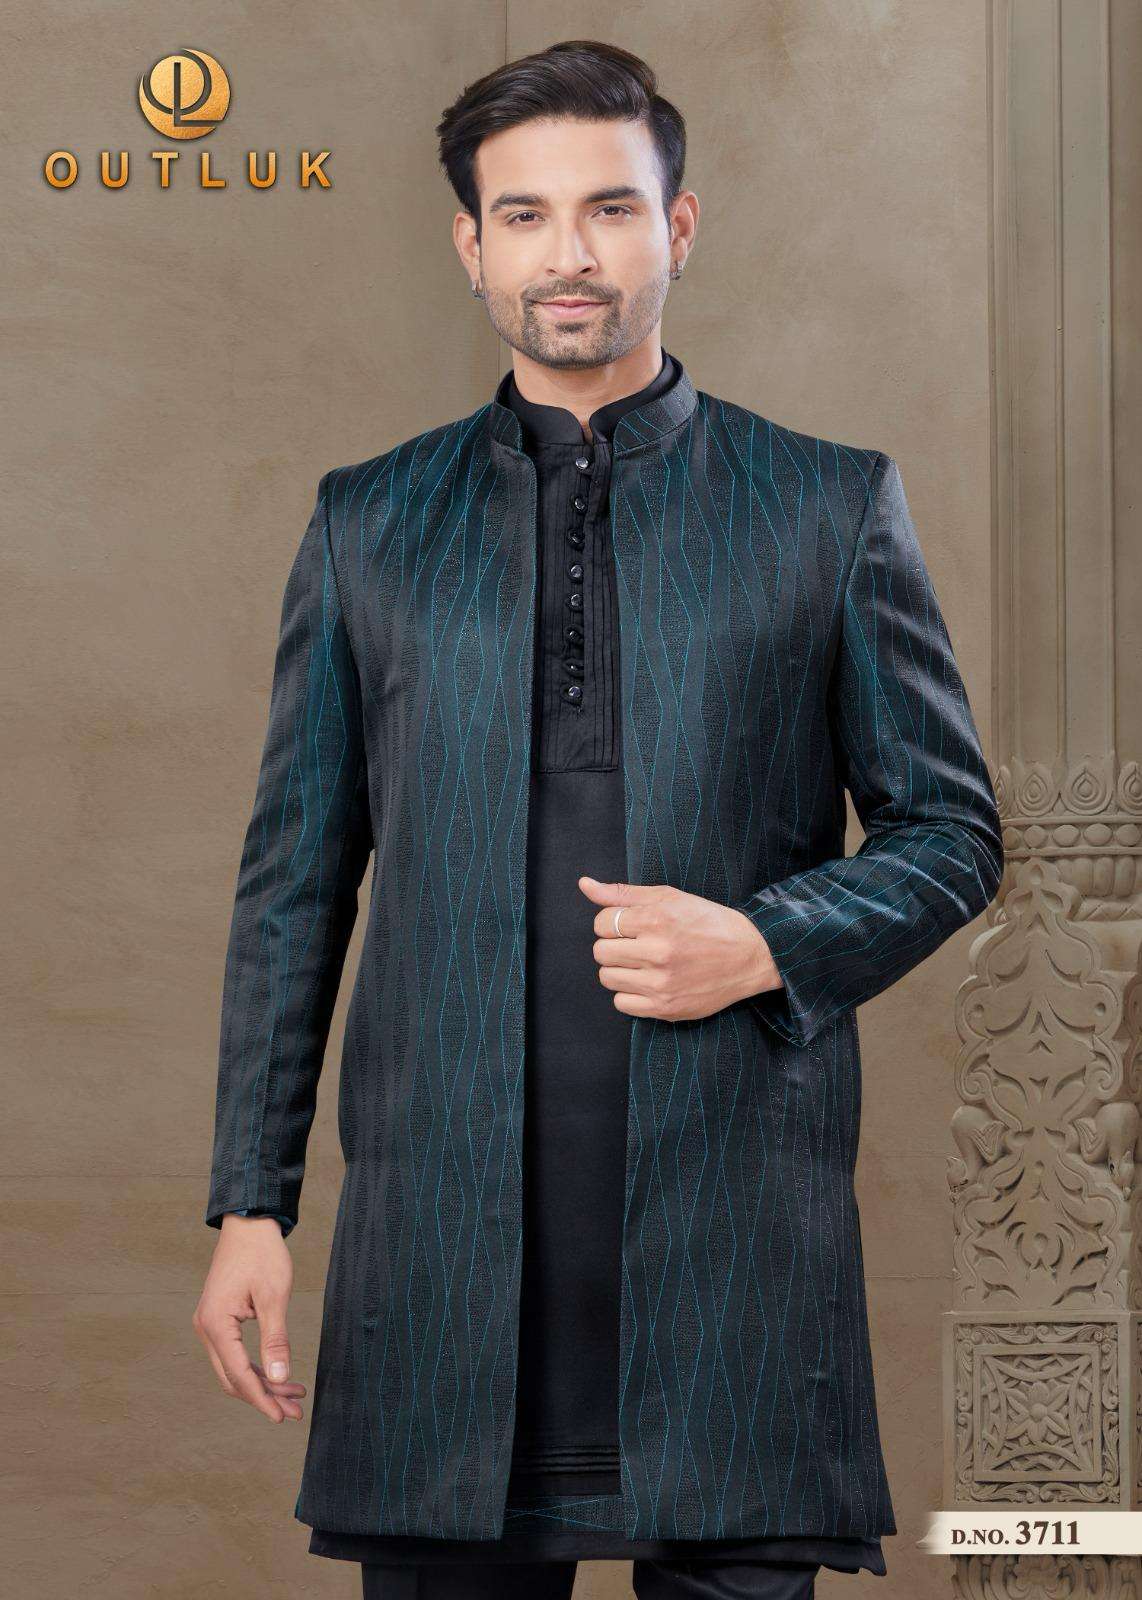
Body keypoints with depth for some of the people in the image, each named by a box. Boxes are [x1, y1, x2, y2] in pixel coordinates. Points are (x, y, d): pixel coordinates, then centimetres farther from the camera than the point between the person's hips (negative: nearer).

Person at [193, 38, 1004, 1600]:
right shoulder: (368, 524, 12)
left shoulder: (829, 506, 8)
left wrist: (766, 945, -9)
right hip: (441, 1225, 1)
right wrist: (251, 1200, 7)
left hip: (736, 1221, -1)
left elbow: (951, 831, 10)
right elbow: (294, 883, 13)